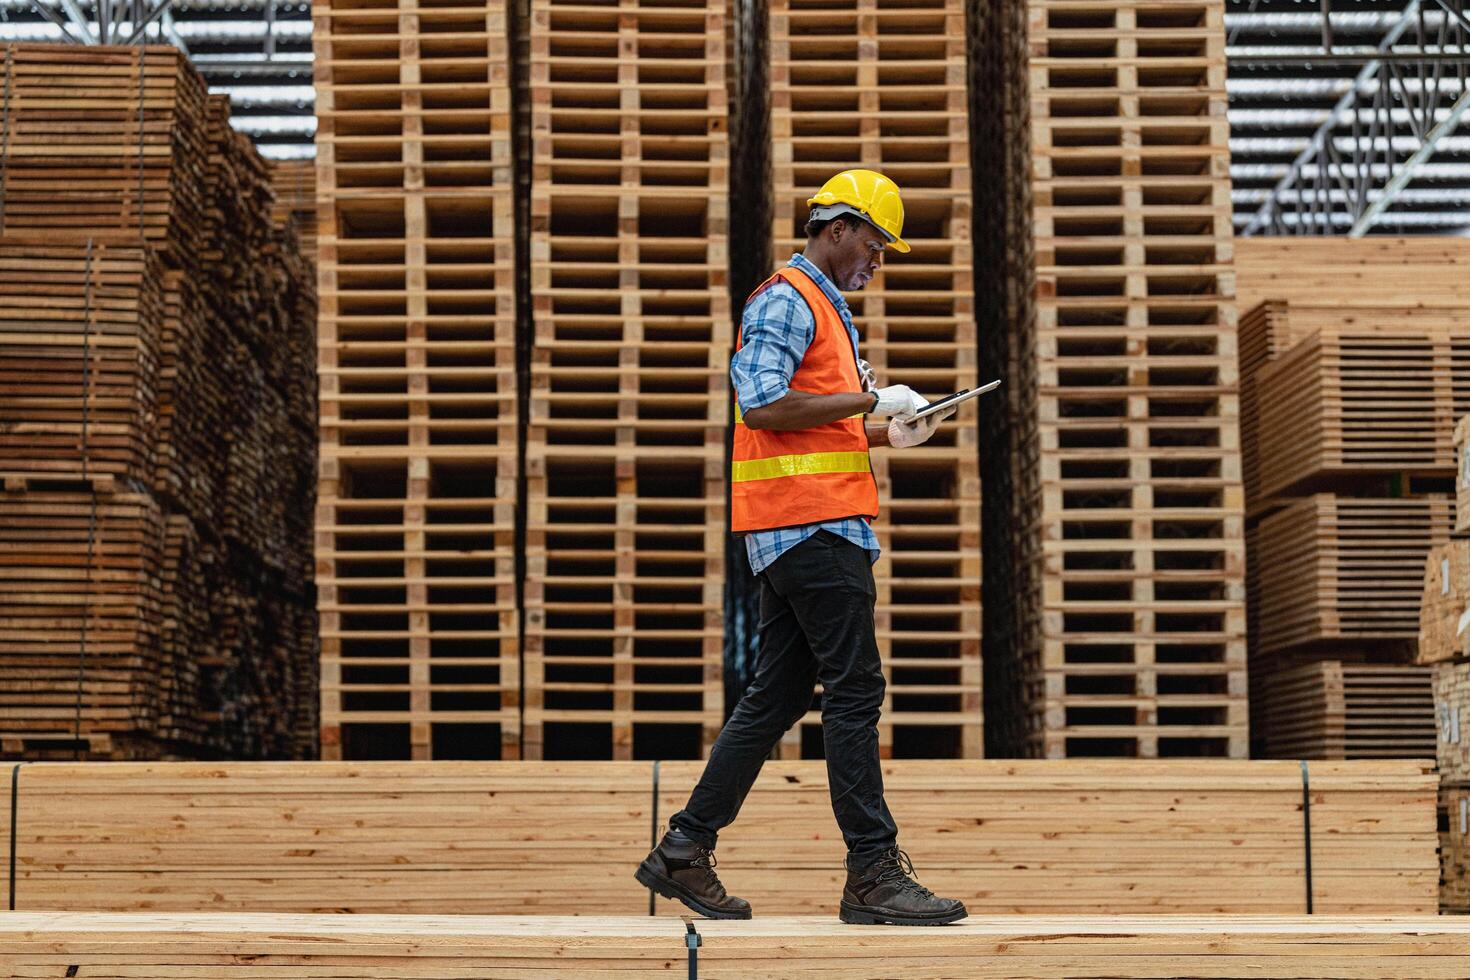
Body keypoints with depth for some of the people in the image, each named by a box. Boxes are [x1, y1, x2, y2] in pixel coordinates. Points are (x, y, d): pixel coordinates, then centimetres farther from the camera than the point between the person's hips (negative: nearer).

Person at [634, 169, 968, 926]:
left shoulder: (823, 305, 25)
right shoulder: (786, 300, -8)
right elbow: (762, 404, -21)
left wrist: (885, 434, 14)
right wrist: (868, 399, -14)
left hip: (807, 531, 10)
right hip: (810, 525, -10)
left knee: (776, 696, 10)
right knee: (854, 693, -8)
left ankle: (685, 850, 14)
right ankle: (873, 873, -5)